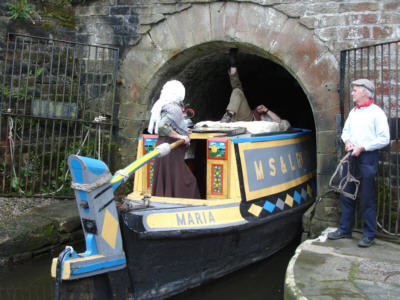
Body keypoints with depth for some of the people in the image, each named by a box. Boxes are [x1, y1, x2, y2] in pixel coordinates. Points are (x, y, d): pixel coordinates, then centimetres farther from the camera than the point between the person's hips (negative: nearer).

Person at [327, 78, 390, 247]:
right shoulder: (353, 112, 15)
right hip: (351, 156, 7)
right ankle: (345, 229, 22)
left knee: (366, 198, -3)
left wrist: (362, 147, -14)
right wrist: (347, 142, 1)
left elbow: (384, 139, -11)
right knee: (346, 194, 11)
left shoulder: (376, 112, -7)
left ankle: (369, 235, 8)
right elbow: (345, 131, 23)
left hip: (367, 157, -7)